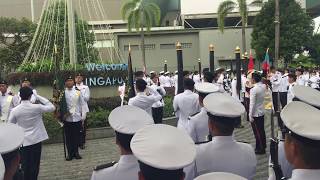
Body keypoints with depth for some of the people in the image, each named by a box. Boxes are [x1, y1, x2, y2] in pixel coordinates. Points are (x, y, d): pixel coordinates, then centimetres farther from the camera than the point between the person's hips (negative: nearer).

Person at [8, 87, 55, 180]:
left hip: (24, 141, 1)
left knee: (25, 164, 12)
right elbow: (52, 108, 0)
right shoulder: (37, 107, -13)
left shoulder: (15, 110, -9)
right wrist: (39, 97, -1)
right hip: (36, 139, -1)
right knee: (35, 164, 9)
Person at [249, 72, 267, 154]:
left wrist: (250, 116, -15)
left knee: (257, 132, 4)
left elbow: (252, 104, -21)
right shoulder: (263, 86, -2)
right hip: (262, 112, 8)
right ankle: (263, 146, 32)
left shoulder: (253, 90, -23)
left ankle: (260, 149, 15)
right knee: (261, 130, 19)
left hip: (255, 114, -8)